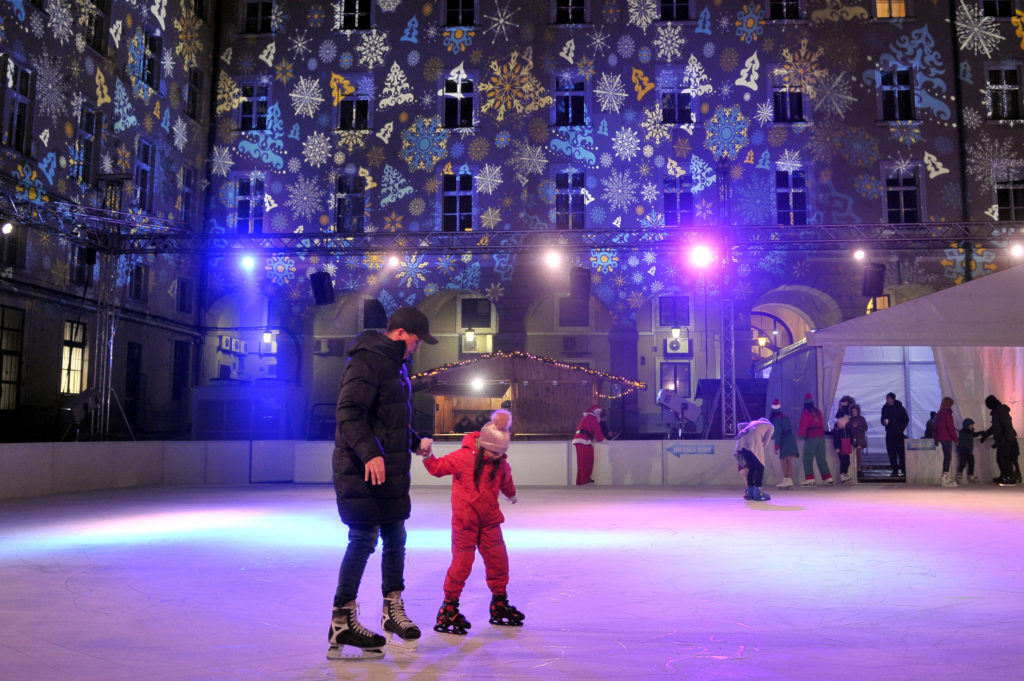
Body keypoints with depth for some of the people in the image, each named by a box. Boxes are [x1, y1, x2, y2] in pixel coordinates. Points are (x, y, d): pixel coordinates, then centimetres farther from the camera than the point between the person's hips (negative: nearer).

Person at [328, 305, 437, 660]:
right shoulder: (367, 361, -15)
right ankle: (342, 621, 4)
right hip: (363, 471, -10)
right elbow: (348, 413, -24)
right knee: (364, 539, -7)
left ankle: (393, 610, 27)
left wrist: (415, 441, 36)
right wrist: (370, 453, -34)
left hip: (389, 471, 10)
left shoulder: (395, 365, 18)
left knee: (395, 539, 14)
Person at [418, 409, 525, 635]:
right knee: (462, 561, -6)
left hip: (489, 519, 6)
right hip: (464, 519, -6)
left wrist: (511, 496, 42)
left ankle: (499, 604, 23)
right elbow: (439, 468, -10)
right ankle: (449, 607, 8)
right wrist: (428, 457, -28)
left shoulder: (501, 464, 4)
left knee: (498, 559, 7)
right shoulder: (464, 457, -14)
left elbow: (505, 482, 25)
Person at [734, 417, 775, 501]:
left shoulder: (753, 422, 40)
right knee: (760, 467, 2)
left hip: (741, 441, 6)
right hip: (753, 441, -6)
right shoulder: (770, 426, 28)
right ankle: (757, 493, -8)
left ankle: (749, 493, 14)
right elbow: (765, 442, 20)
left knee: (751, 467, 15)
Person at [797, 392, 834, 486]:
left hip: (811, 437, -6)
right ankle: (828, 478, 10)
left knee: (807, 459, -5)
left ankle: (810, 479, -14)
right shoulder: (818, 411, 15)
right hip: (821, 436, 6)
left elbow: (803, 425, -9)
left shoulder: (805, 412, -2)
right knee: (821, 459, 12)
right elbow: (822, 424, 17)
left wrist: (800, 435, -7)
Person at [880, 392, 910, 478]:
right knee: (891, 452, 0)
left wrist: (901, 429, -7)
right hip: (889, 434, 3)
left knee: (901, 452, -7)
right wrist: (884, 422, -7)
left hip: (898, 433, -3)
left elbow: (906, 420, 3)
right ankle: (895, 470, 5)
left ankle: (904, 470, -3)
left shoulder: (899, 408, 0)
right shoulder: (885, 408, 9)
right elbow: (883, 420, 16)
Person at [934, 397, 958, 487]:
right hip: (947, 438, -8)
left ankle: (946, 476, 19)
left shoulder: (939, 414, 11)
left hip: (941, 438, 8)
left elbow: (936, 427, 16)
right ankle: (945, 479, -6)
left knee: (946, 457, 15)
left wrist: (936, 439, 21)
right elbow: (951, 427, -15)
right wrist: (955, 438, -8)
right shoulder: (948, 414, -13)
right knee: (948, 457, -5)